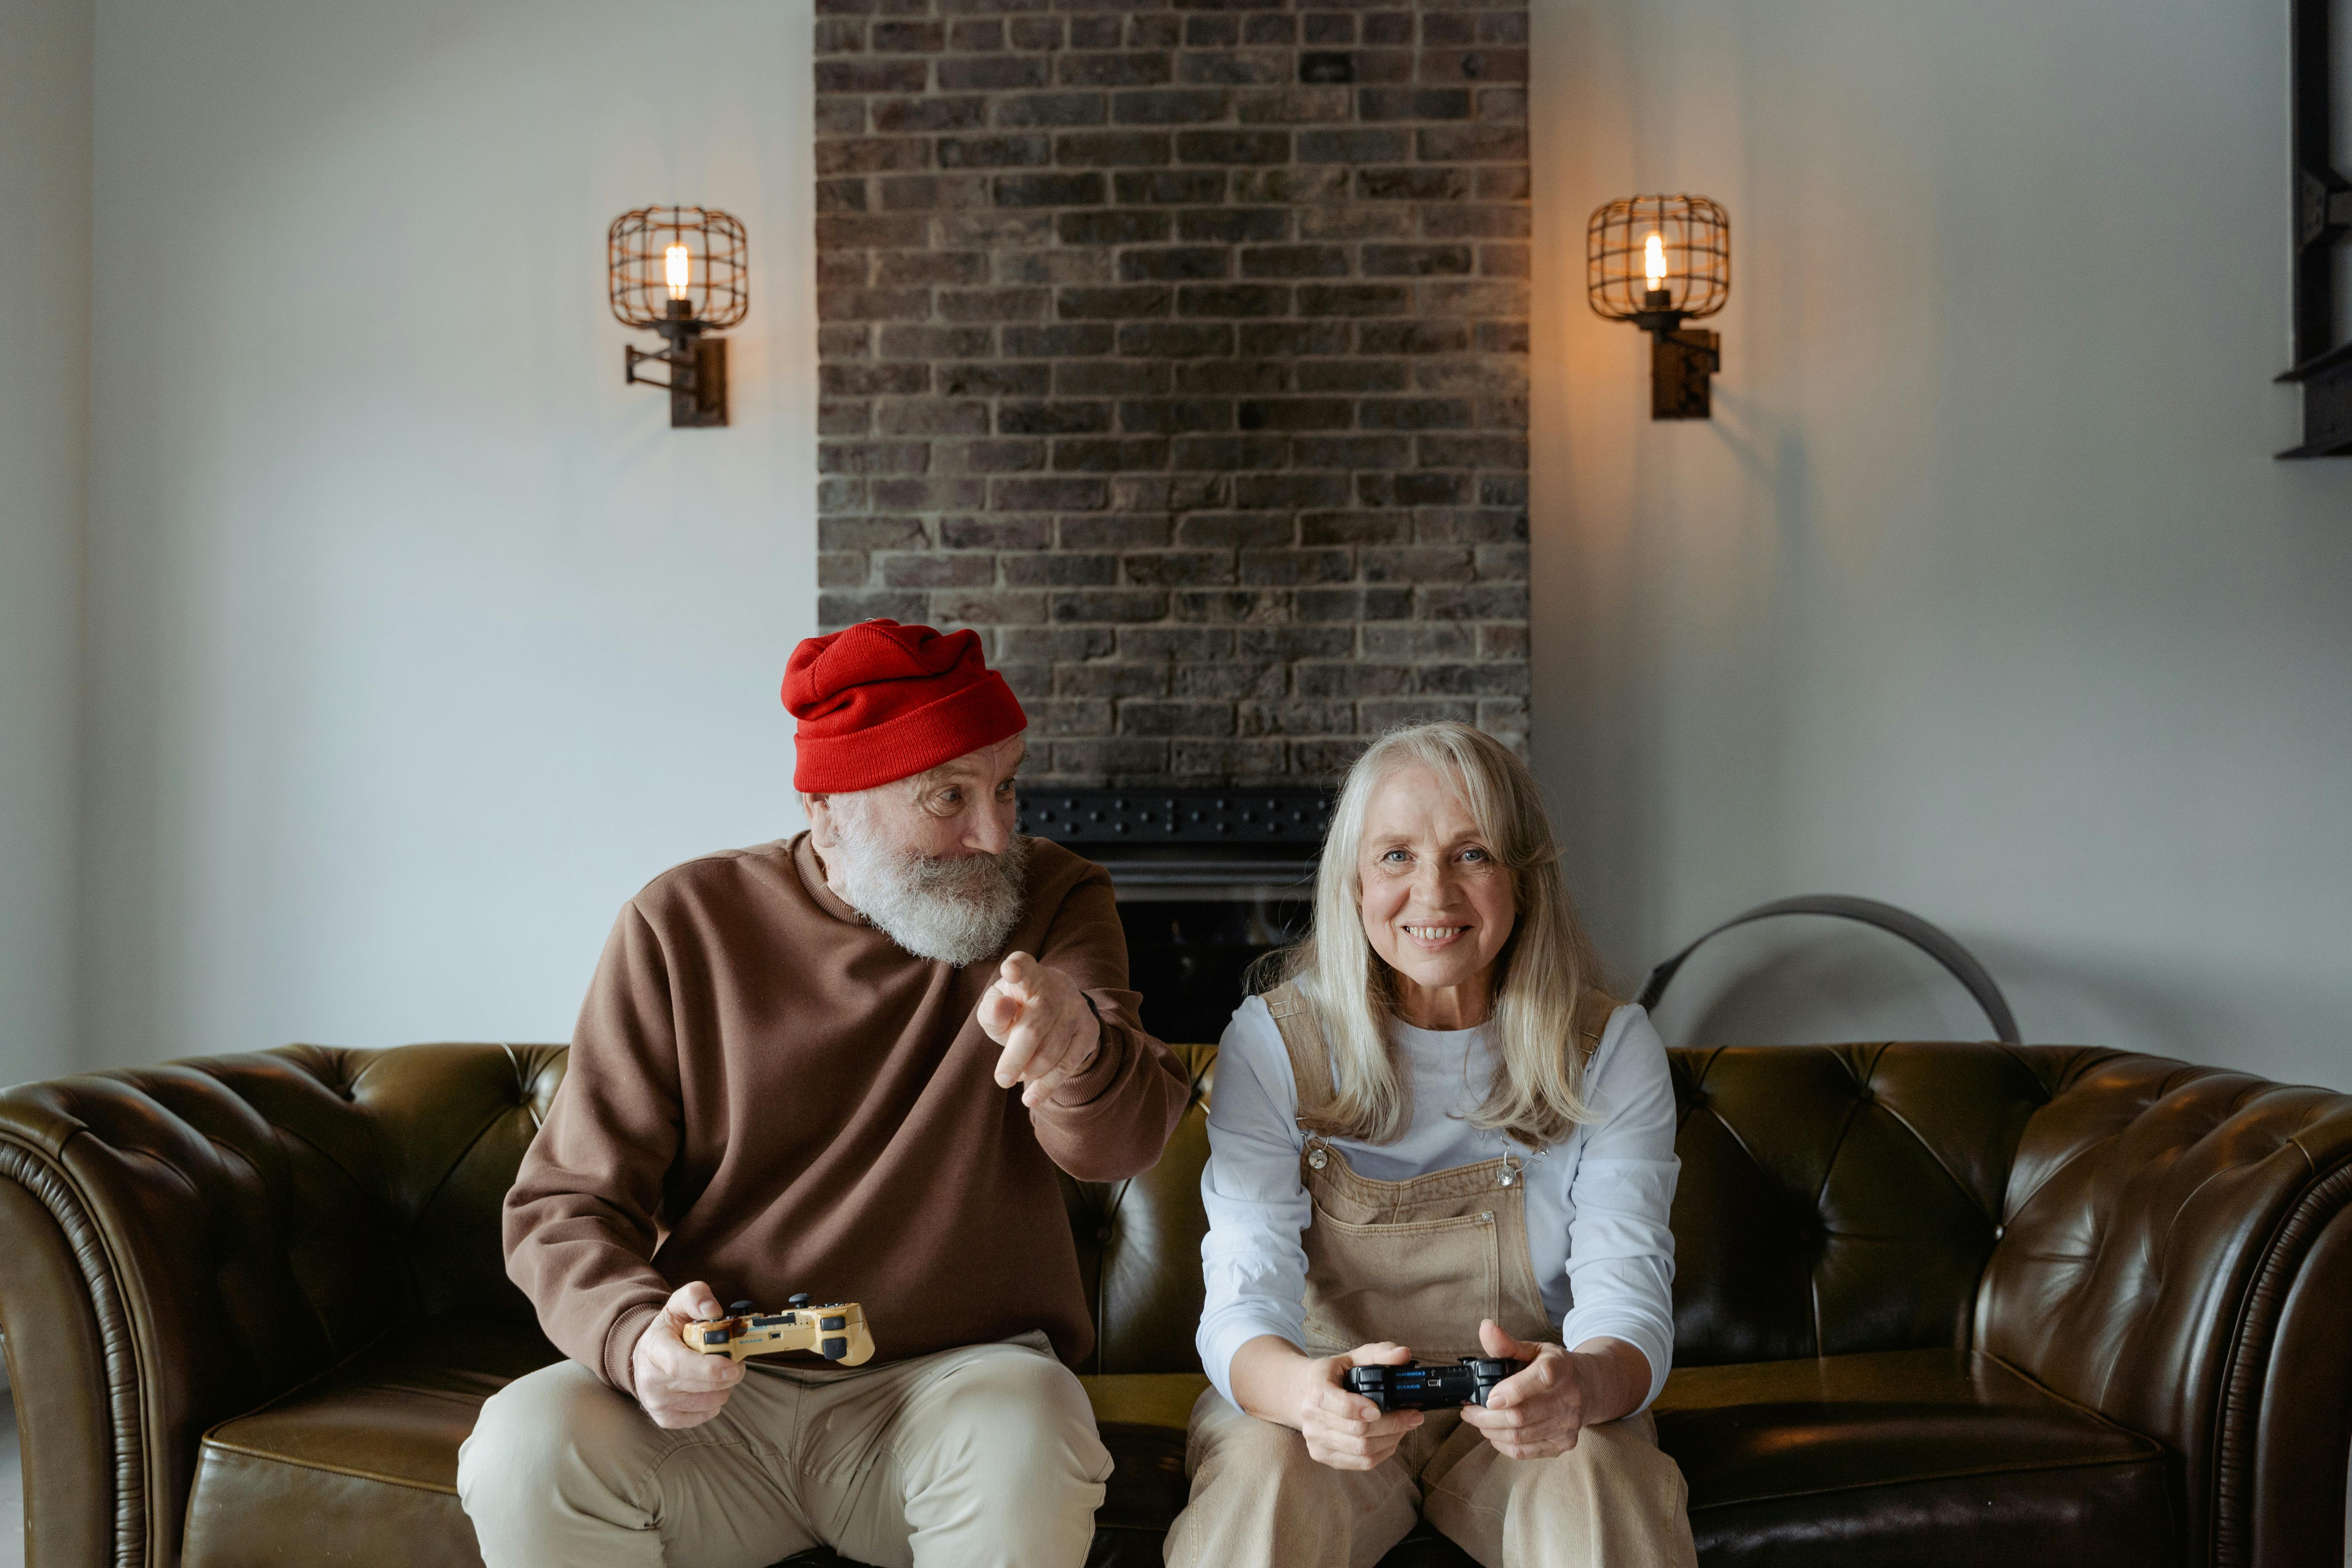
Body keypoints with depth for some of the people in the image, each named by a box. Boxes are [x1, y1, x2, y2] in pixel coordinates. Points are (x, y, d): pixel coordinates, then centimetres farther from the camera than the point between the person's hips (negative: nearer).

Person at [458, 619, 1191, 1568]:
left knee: (1023, 1457, -34)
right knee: (523, 1449, -26)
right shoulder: (682, 926, -1)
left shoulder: (1054, 903, 0)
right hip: (722, 1387, 1)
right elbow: (566, 1206, 0)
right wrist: (639, 1337, -23)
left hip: (957, 1374, -1)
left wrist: (1079, 1049, -40)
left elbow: (1120, 1147, -15)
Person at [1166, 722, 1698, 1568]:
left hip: (1528, 1412, 1)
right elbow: (1243, 1298, -16)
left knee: (1594, 1484, -31)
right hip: (1327, 1401, 0)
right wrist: (1303, 1391, -42)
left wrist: (1585, 1381, -39)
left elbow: (1628, 1299, -13)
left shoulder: (1612, 1052, -5)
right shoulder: (1271, 1044, -9)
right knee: (1265, 1483, -32)